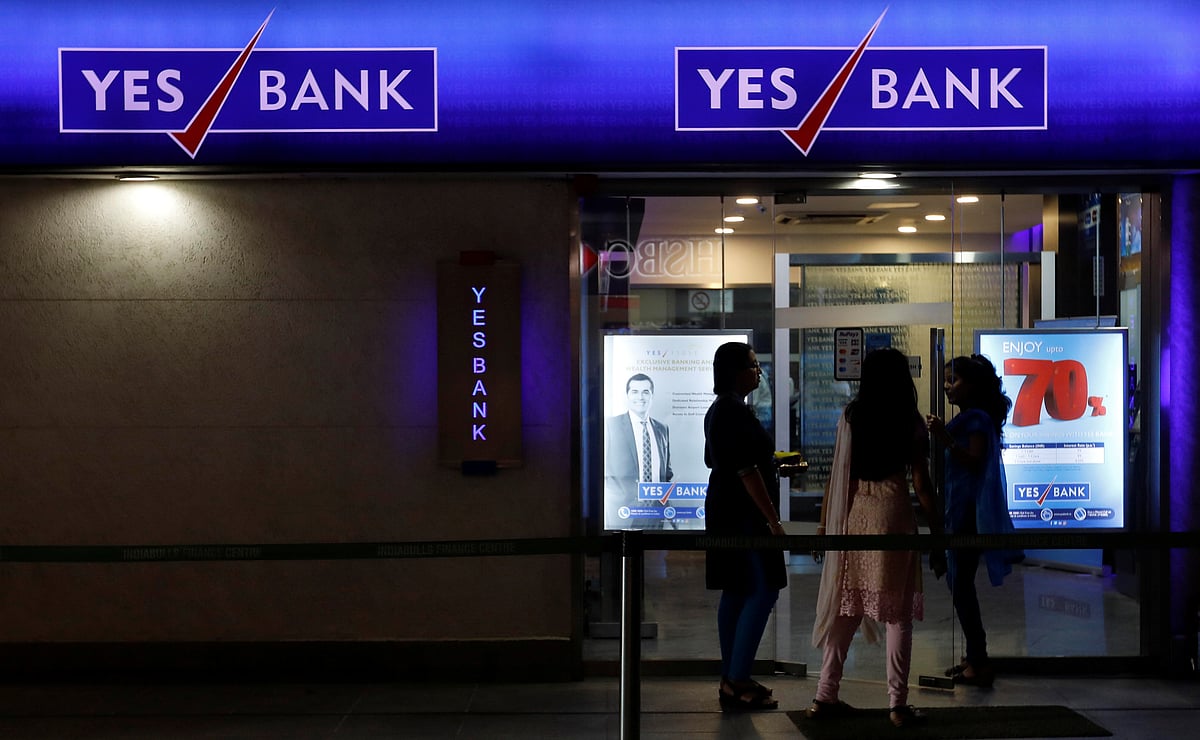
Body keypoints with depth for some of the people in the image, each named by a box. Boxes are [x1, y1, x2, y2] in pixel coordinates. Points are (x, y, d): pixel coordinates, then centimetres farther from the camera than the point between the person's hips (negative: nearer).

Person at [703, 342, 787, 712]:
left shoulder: (719, 410, 14)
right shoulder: (737, 412, -18)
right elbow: (747, 471, -22)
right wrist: (772, 518, -19)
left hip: (725, 511, 11)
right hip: (745, 514, -11)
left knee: (736, 592, 11)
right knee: (763, 591, -9)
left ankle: (732, 681, 15)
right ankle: (737, 681, -10)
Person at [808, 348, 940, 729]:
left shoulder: (849, 416, 1)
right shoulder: (911, 421, -5)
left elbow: (837, 474, 1)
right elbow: (921, 483, -5)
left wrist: (825, 522, 9)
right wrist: (937, 528, 4)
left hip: (852, 515, 3)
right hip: (892, 514, -3)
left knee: (845, 608, 11)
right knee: (897, 612, 5)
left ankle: (825, 696, 15)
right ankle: (898, 704, 7)